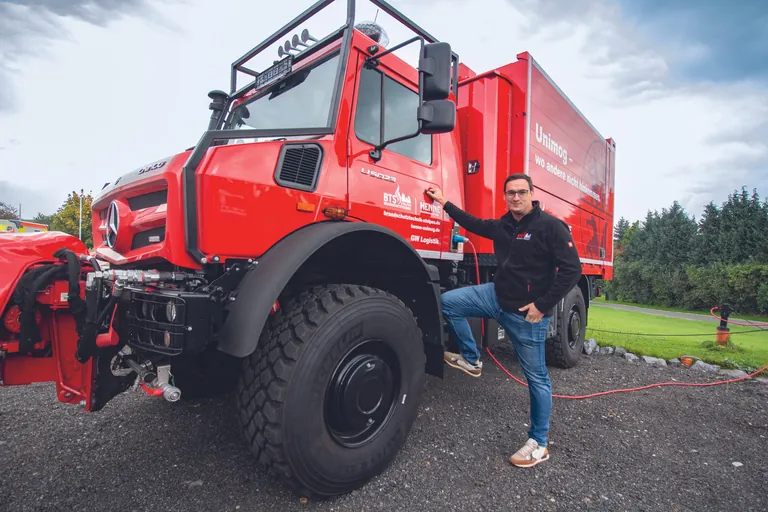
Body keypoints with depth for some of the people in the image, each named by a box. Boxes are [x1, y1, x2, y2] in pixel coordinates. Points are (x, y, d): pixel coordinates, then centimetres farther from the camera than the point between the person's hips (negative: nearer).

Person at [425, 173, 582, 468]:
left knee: (536, 377, 5)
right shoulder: (502, 226, 7)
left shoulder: (550, 226, -12)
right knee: (448, 302, 1)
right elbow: (475, 224, 24)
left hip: (527, 313, -6)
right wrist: (445, 203, 26)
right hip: (496, 296, 7)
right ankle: (471, 360, 17)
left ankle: (538, 444, 22)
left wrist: (542, 305, -17)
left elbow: (572, 270, -15)